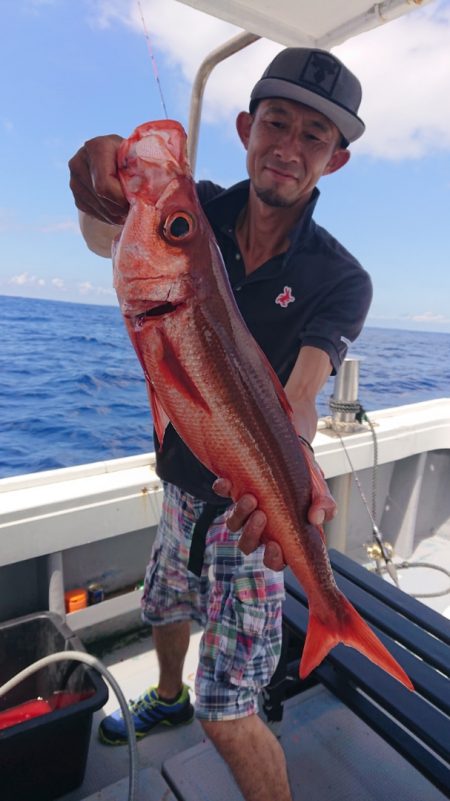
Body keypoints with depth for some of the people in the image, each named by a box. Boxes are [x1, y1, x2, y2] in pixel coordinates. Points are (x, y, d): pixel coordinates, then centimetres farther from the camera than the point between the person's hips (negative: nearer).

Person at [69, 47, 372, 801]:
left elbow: (299, 398, -29)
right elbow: (106, 238, -25)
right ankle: (167, 698, 64)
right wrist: (100, 185, -48)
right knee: (164, 610, 31)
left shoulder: (339, 280, -16)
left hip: (250, 505, -5)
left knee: (228, 717, 0)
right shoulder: (200, 210, -6)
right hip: (182, 482, 5)